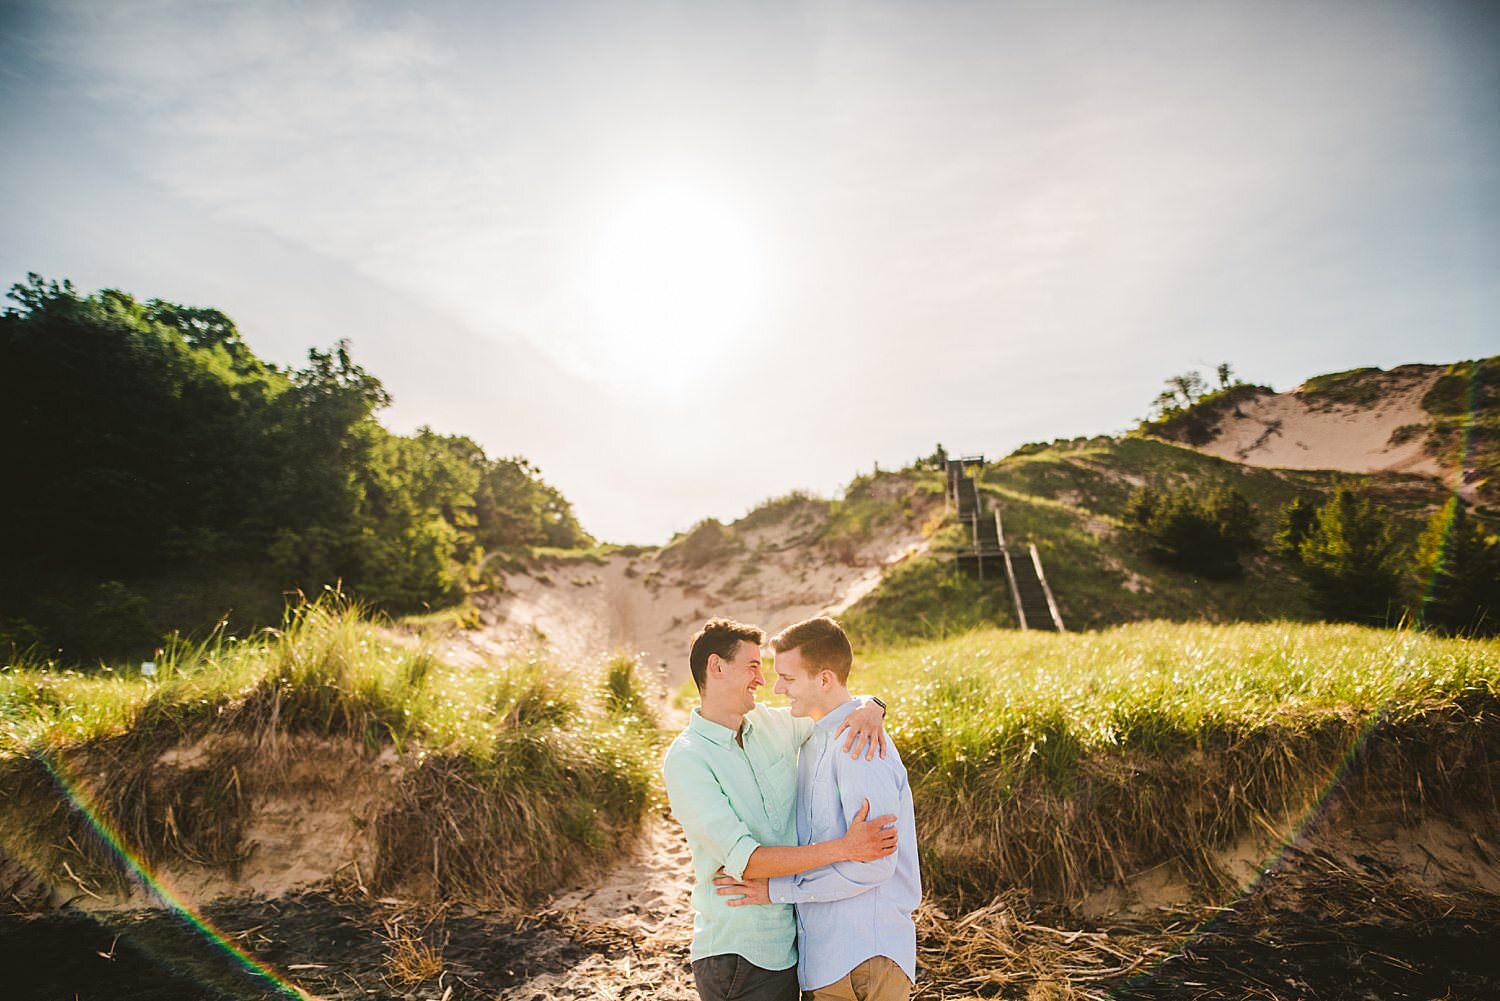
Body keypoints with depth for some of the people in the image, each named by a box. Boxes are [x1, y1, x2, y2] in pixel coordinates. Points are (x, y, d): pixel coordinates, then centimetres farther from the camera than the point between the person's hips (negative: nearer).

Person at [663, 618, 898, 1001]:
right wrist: (843, 848, -26)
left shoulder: (772, 724, 0)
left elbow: (837, 702, 9)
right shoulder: (686, 759, -18)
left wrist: (871, 707, -15)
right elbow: (744, 860, -23)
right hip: (736, 952, -5)